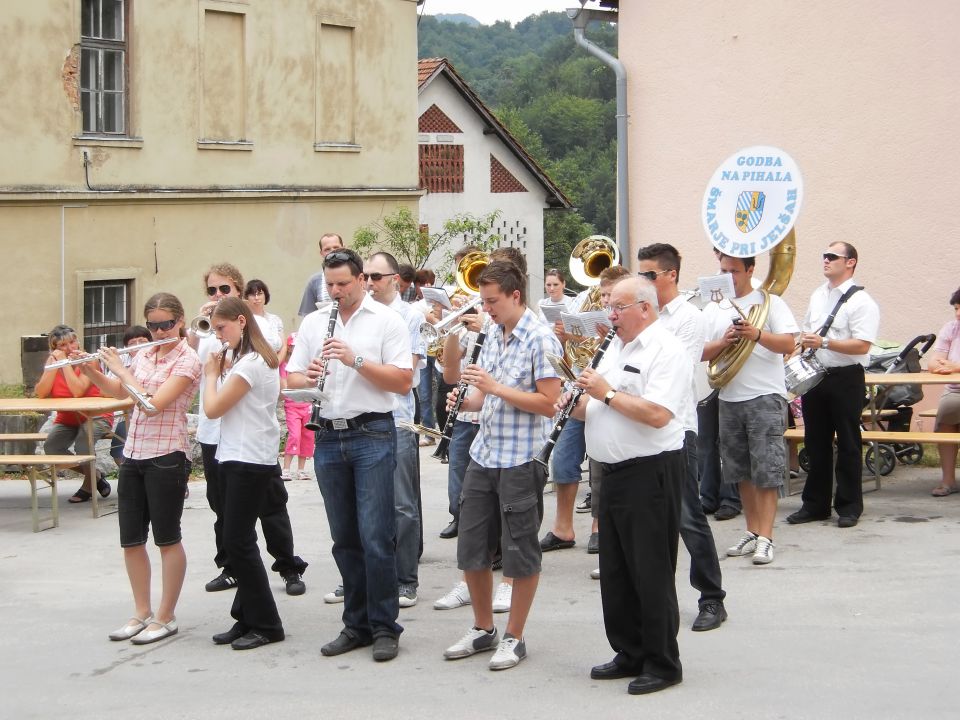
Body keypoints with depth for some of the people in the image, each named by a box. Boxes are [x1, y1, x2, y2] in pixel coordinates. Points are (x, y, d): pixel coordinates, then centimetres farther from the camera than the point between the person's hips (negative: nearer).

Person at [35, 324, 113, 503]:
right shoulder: (52, 362, 0)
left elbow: (78, 391, -30)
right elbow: (41, 394, -15)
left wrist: (65, 362, -24)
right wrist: (54, 365, -19)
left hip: (94, 416, -5)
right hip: (66, 420, 5)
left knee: (83, 444, -34)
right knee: (51, 448, -23)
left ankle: (89, 484, -3)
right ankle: (94, 474, 0)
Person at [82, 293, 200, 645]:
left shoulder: (187, 359, -11)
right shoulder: (144, 355, 9)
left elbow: (155, 402, -21)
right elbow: (117, 391, 22)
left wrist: (119, 368, -14)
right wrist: (91, 369, 5)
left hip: (166, 457, -7)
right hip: (133, 454, 7)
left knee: (167, 539, 2)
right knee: (130, 540, 9)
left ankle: (166, 617, 10)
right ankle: (142, 613, 21)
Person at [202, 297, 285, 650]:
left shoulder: (250, 363, -17)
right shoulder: (241, 358, 15)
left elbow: (213, 408, -17)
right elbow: (220, 405, 14)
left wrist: (211, 372, -3)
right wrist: (220, 369, 5)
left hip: (249, 461, -10)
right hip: (237, 457, 10)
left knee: (238, 542, -6)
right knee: (238, 540, 11)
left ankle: (266, 624, 0)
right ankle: (248, 618, 16)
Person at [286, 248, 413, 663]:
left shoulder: (386, 321, 0)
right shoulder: (313, 323, 14)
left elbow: (403, 382, -8)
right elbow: (291, 378, 11)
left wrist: (356, 359, -17)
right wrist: (307, 378, -12)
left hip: (373, 434, -5)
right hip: (328, 437, 5)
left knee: (375, 537, -7)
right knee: (345, 539, 9)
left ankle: (384, 628, 1)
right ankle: (357, 625, 17)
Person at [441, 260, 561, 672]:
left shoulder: (540, 339, -13)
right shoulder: (492, 333, 11)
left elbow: (549, 403, -18)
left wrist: (495, 387, -21)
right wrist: (466, 400, -2)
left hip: (521, 460, -8)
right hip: (484, 456, 8)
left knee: (520, 553, 3)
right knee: (471, 549, 11)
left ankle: (514, 638, 14)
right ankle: (483, 630, 26)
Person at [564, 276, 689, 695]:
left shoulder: (666, 351, -13)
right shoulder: (617, 347, 17)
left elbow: (657, 414, -25)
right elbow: (599, 406, 21)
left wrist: (608, 393, -18)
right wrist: (578, 405, 0)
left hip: (650, 472, -9)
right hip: (613, 471, 9)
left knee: (651, 572, -3)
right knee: (615, 569, 13)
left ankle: (663, 664, 5)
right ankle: (630, 654, 24)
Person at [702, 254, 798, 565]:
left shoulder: (769, 302, -1)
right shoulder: (714, 309, 12)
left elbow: (788, 344, -9)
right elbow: (701, 353, 7)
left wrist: (757, 335, -23)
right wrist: (723, 342, -12)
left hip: (765, 397, -5)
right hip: (730, 398, 5)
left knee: (766, 472, -8)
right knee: (741, 472, 10)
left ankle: (765, 539, -8)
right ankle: (752, 533, 19)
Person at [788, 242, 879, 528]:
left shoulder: (861, 301, -10)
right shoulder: (817, 296, 13)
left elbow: (862, 345, -18)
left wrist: (824, 343, -23)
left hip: (846, 378, -7)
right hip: (814, 375, 7)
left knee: (848, 444, 3)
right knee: (815, 442, 12)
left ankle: (849, 506, 13)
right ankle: (815, 504, 21)